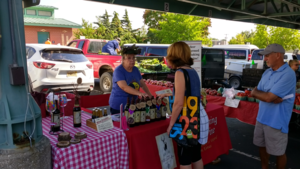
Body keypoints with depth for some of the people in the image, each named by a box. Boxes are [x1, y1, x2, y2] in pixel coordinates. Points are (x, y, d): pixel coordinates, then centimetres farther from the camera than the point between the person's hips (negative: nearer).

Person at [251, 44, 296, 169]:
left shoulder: (288, 74, -20)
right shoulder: (267, 72, 6)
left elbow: (269, 97, -24)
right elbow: (254, 92, 3)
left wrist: (257, 92, -5)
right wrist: (273, 98, -15)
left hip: (276, 121, -7)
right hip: (261, 117, 8)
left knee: (278, 152, 11)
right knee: (262, 146, 21)